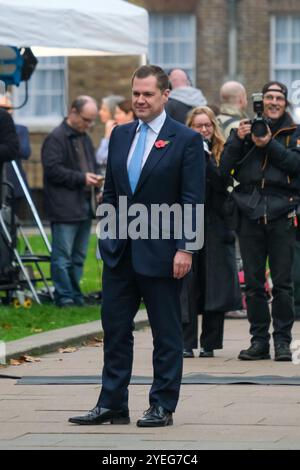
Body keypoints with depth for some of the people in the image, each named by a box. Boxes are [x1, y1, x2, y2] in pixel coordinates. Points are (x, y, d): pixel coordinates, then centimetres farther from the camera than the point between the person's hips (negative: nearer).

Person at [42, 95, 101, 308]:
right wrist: (82, 178, -19)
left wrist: (95, 178, 5)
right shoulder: (56, 138, -9)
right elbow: (52, 169, -17)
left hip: (84, 207, 9)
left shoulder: (85, 139, 18)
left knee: (79, 257, 12)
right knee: (63, 257, -6)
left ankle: (76, 296, 18)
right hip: (64, 208, -9)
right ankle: (64, 297, -3)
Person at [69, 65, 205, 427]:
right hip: (119, 250, 6)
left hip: (160, 252, -6)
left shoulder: (186, 140, -6)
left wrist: (185, 248, -15)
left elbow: (192, 200, -9)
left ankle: (162, 407, 10)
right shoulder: (120, 135, 11)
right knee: (115, 329, 8)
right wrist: (106, 236, 10)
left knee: (166, 334, 3)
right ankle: (112, 405, 14)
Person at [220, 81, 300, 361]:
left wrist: (270, 144, -13)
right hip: (250, 213, 2)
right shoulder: (246, 129, 13)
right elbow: (224, 168, 5)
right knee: (253, 283, 3)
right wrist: (238, 140, -7)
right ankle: (259, 340, 10)